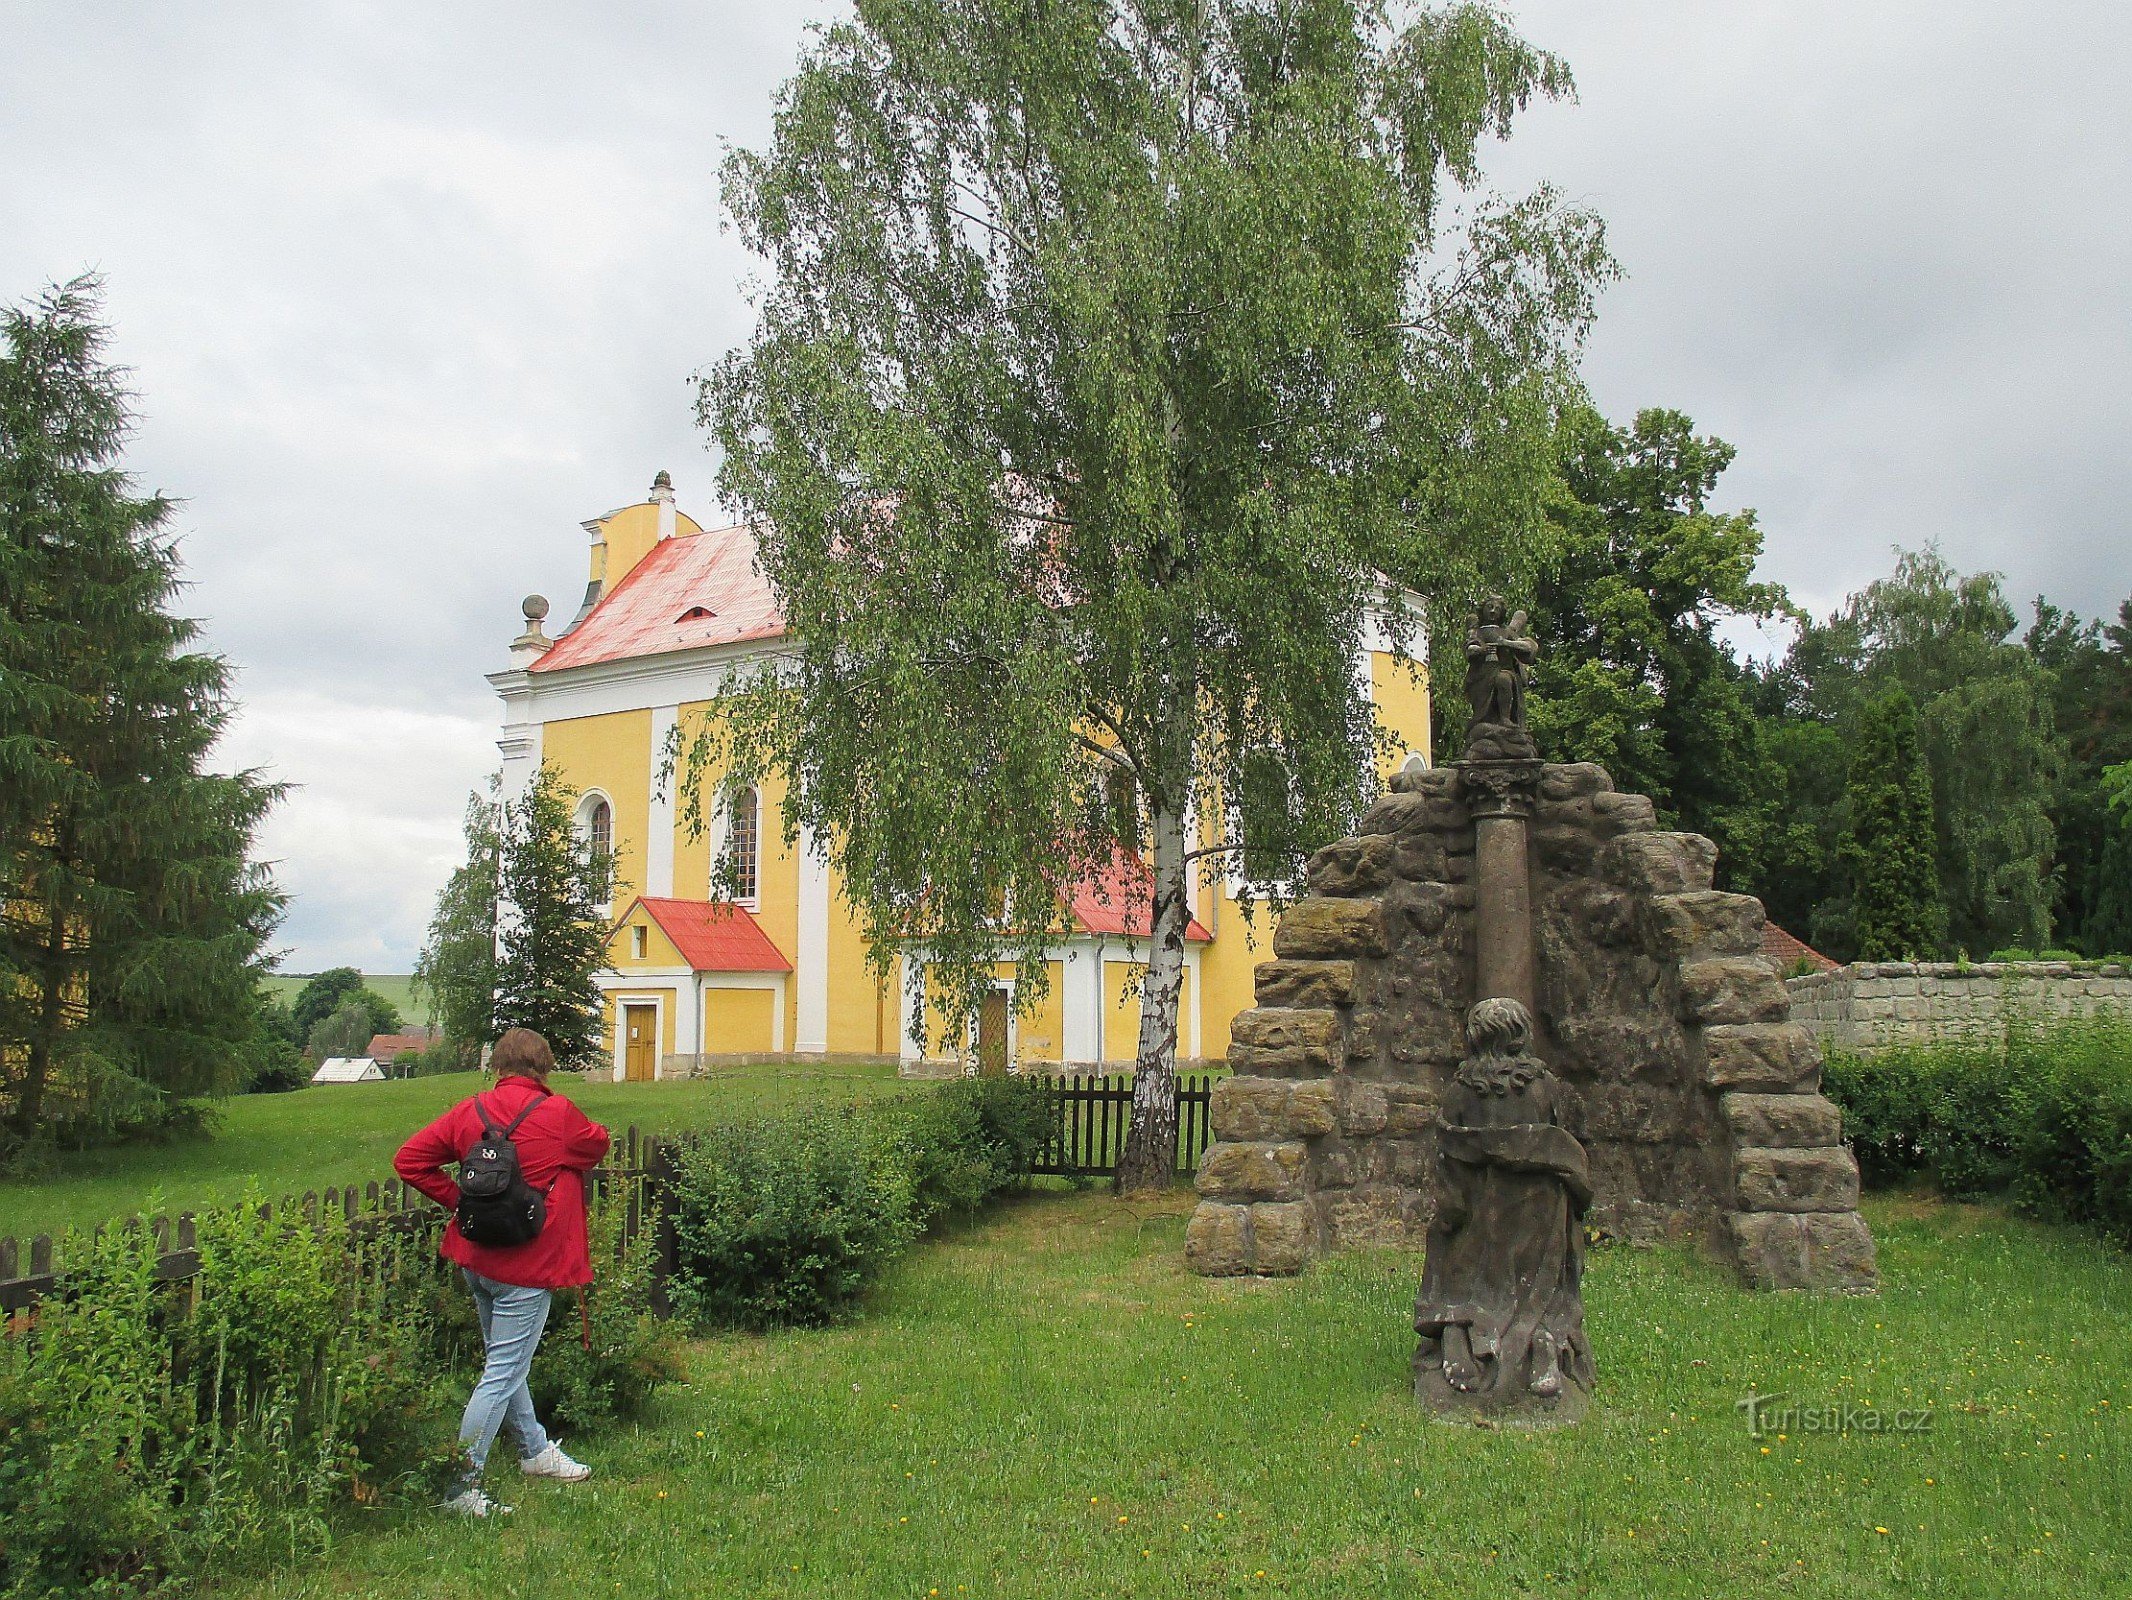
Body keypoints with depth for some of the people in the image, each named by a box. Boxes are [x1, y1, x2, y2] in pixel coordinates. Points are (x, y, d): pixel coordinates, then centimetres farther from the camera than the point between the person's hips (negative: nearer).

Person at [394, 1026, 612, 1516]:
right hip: (528, 1262, -7)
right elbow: (598, 1144, 6)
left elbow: (408, 1159, 1)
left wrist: (458, 1200, 6)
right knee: (504, 1373, 0)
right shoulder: (557, 1113, -13)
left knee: (504, 1360, 20)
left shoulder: (470, 1111, -1)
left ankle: (536, 1450, 37)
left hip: (476, 1256, 7)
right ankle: (460, 1485, 0)